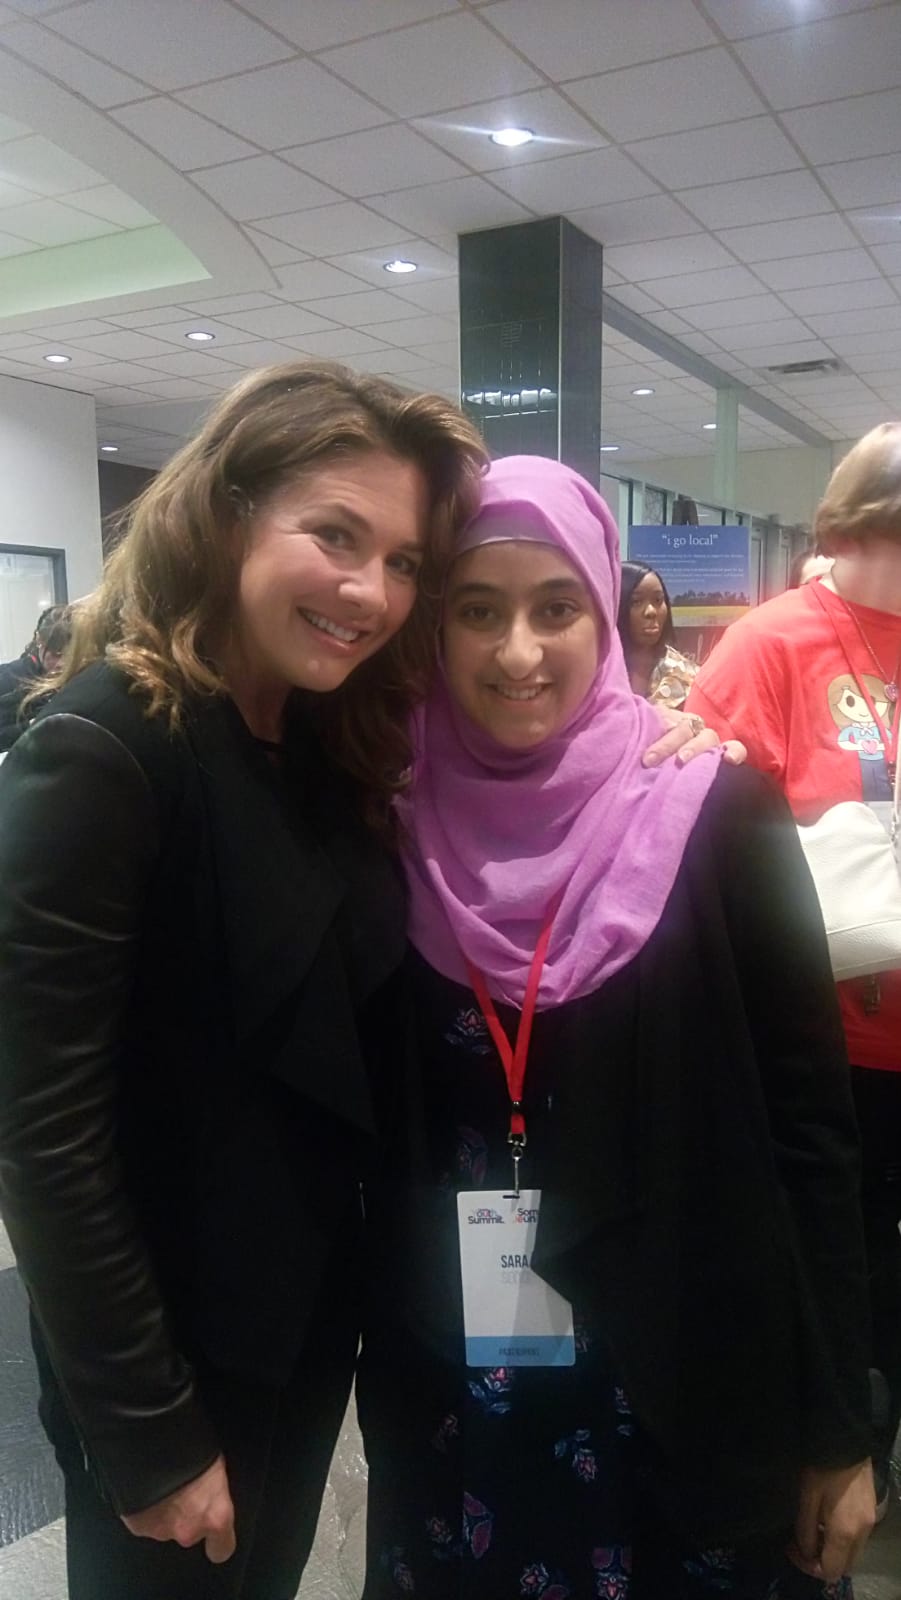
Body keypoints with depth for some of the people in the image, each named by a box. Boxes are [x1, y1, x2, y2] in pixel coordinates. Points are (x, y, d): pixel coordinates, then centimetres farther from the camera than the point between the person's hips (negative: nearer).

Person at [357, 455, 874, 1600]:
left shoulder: (714, 812, -11)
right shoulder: (398, 828, -4)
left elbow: (808, 1121, -7)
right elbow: (372, 1126, 4)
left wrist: (838, 1423, -4)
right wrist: (378, 1364, 6)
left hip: (686, 1388, -2)